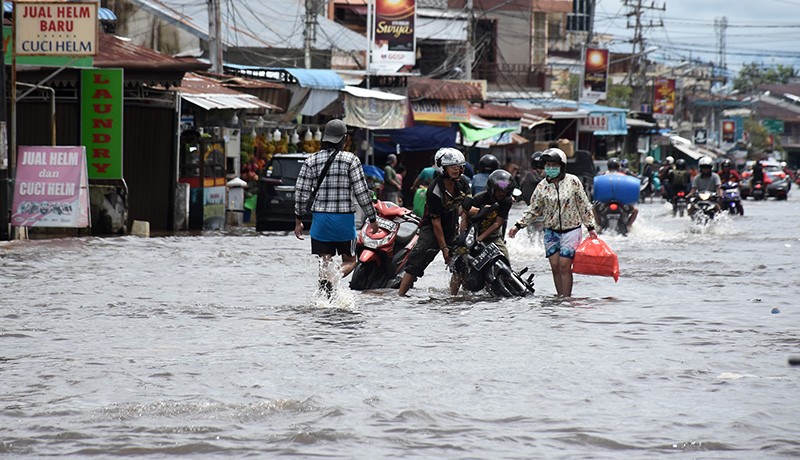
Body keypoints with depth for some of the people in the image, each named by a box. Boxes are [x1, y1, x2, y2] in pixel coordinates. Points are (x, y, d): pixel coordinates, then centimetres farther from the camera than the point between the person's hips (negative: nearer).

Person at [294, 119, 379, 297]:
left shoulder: (311, 161, 3)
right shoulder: (351, 160, -5)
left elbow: (301, 192, 2)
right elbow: (362, 192, -6)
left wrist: (298, 220, 12)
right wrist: (372, 219, 3)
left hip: (319, 218, 2)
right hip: (344, 219, -2)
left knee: (325, 262, 7)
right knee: (349, 261, 9)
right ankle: (335, 278, -21)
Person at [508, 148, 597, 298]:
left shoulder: (573, 181, -3)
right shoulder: (542, 186, 4)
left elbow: (584, 205, 2)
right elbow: (533, 209, 10)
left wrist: (590, 228, 2)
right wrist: (518, 225, 3)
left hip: (571, 229, -3)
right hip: (551, 232, 3)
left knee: (564, 266, -11)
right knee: (555, 266, 0)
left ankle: (566, 298, -8)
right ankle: (560, 297, 6)